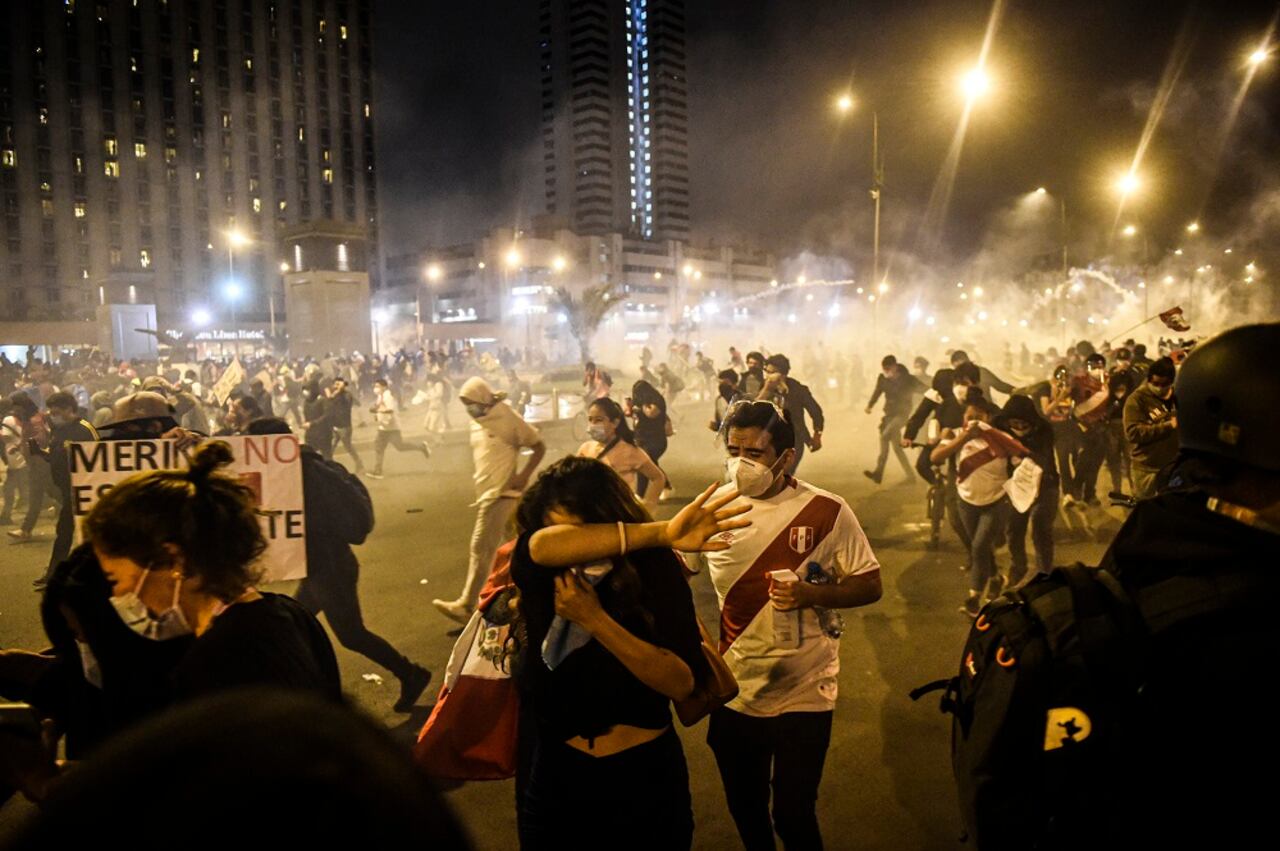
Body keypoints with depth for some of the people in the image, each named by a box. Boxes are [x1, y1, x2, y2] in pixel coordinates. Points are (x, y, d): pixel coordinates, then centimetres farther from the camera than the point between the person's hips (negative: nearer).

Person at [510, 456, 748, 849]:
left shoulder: (651, 569, -14)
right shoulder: (540, 577, -10)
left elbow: (684, 683, -21)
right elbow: (540, 546, -36)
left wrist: (595, 620, -28)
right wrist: (659, 533, -43)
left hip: (645, 776, -1)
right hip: (556, 776, 1)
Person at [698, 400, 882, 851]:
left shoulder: (826, 511, -13)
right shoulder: (715, 505, -4)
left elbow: (869, 586, -8)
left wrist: (810, 594, -25)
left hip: (803, 693, -3)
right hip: (734, 691, 3)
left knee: (792, 814, 6)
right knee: (744, 809, 20)